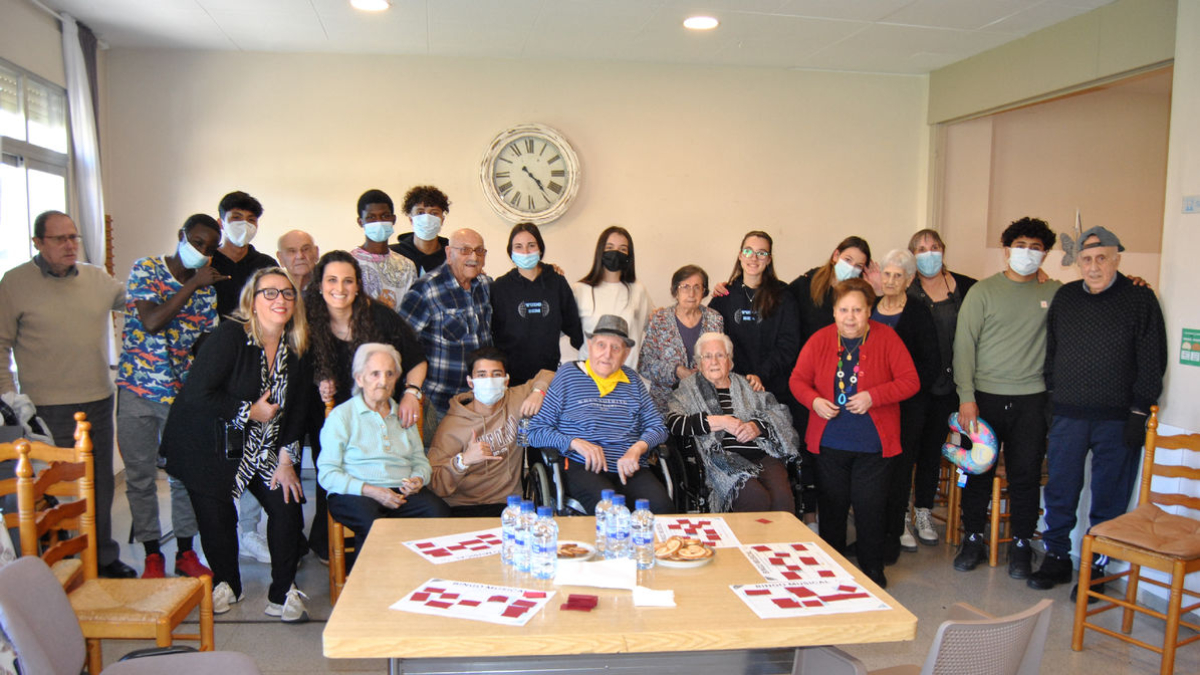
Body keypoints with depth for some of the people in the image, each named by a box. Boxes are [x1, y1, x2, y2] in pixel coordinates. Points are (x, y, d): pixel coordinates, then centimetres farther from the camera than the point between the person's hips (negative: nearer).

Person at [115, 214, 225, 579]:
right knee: (140, 477, 5)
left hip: (183, 393, 2)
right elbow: (151, 322, -19)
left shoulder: (208, 286, 4)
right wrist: (193, 285, -18)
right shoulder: (145, 269, -5)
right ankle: (152, 555, 18)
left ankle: (185, 552, 20)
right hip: (137, 389, -2)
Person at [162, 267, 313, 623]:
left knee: (287, 505, -7)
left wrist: (286, 460, -4)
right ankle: (226, 583, 29)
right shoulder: (229, 336, -19)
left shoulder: (298, 349, -2)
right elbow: (196, 394, -24)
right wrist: (250, 412, -19)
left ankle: (283, 593, 10)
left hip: (260, 446, 5)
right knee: (217, 517, -1)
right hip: (207, 446, -4)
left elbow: (297, 408, 2)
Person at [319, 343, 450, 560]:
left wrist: (418, 479, -2)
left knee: (439, 511, -28)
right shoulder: (341, 416, 5)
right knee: (374, 522, -38)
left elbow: (420, 461, 24)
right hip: (355, 494, -4)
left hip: (402, 492, 4)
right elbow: (327, 474, -2)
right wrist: (371, 491, -14)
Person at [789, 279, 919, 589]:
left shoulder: (887, 338, -5)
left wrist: (873, 396, -19)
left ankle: (873, 571, 22)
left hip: (873, 446, -2)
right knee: (832, 507, 12)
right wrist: (814, 401, -15)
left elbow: (910, 381, -6)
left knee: (870, 508, 3)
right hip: (830, 443, 2)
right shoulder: (819, 340, 0)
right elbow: (798, 379, 5)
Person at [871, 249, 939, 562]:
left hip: (906, 406, -3)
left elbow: (930, 363, -3)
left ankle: (893, 535, 13)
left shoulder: (919, 314, 0)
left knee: (898, 469, 2)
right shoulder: (868, 310, 10)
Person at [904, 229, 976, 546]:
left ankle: (924, 513, 26)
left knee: (933, 448, 13)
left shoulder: (965, 288, 3)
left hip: (947, 384, 3)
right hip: (913, 383, -2)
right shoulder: (904, 291, -4)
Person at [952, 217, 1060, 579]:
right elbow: (964, 345, -2)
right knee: (978, 471, 6)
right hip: (985, 396, -1)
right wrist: (966, 397, -9)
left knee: (1026, 475, 6)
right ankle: (973, 539, 21)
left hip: (1032, 399, 1)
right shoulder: (984, 291, 1)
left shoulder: (1056, 292, 7)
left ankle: (1021, 545, 22)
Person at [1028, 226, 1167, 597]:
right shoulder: (1065, 297, 9)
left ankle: (1095, 569, 17)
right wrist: (1051, 397, 10)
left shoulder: (1140, 300, -2)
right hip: (1068, 414, 3)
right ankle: (1056, 558, 22)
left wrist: (1139, 412, -8)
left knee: (1109, 499, 5)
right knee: (1059, 492, 7)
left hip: (1117, 418, -3)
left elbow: (1152, 362, -4)